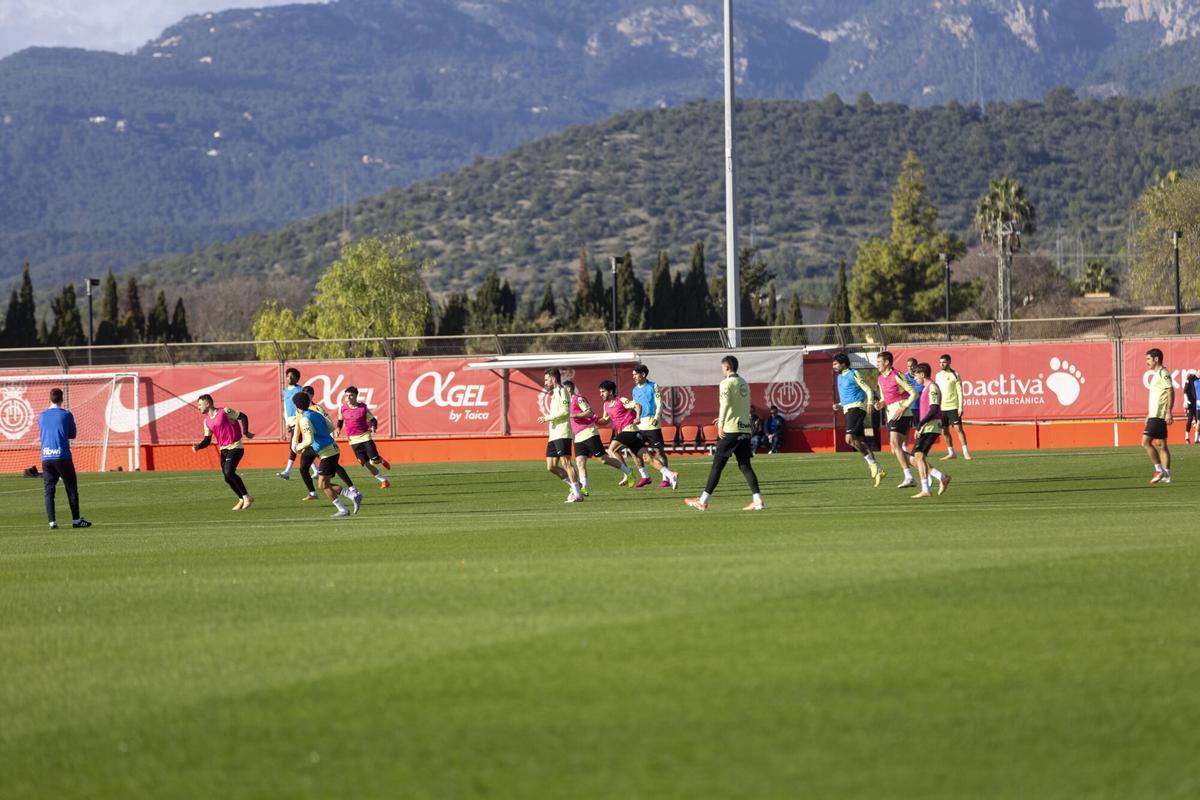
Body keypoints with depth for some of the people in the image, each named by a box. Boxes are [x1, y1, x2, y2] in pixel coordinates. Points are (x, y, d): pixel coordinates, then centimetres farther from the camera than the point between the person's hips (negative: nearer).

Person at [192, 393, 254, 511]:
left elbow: (243, 417, -3)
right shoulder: (207, 421, 10)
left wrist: (245, 432, -13)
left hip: (235, 447, -7)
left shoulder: (224, 412, -10)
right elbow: (207, 440, 12)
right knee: (227, 478, 3)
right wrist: (198, 446, -7)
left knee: (229, 472, -23)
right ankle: (242, 500, 18)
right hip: (223, 450, 7)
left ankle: (246, 497, -13)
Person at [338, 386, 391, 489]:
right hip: (353, 440, 2)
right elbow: (340, 420, 20)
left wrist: (373, 427, -18)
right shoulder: (342, 408, 1)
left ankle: (382, 461, 26)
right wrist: (338, 429, 3)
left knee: (374, 460, -11)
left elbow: (373, 420, 1)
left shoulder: (363, 407, -6)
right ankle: (383, 480, 14)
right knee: (367, 464, -2)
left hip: (365, 436, -2)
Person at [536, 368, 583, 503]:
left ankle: (577, 494, -13)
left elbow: (565, 411, -18)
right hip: (553, 435, 10)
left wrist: (548, 417, -14)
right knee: (551, 466, 5)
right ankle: (574, 486, 13)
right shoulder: (554, 393, 23)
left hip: (562, 434, -10)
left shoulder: (561, 391, -6)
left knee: (565, 462, -13)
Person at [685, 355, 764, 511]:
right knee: (745, 466, 5)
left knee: (717, 466, -1)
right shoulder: (744, 383, 17)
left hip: (730, 430, -7)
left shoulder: (726, 383, -7)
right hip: (745, 429, 7)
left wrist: (721, 425, -24)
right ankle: (757, 500, -7)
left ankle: (703, 501, 4)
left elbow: (725, 404, -20)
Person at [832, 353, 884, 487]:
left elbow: (868, 390, -8)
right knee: (861, 442, 5)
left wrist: (869, 402, -24)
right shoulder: (840, 377, 21)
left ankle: (872, 464, -15)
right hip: (848, 410, 9)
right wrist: (838, 405, 12)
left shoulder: (853, 374, -5)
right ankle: (878, 470, 7)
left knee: (850, 438, -21)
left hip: (856, 408, -9)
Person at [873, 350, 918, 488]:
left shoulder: (897, 376, -11)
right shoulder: (881, 379, 15)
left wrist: (904, 408, -18)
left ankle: (908, 477, -22)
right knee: (896, 449, 7)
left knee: (895, 444, -19)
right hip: (890, 415, 9)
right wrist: (880, 404, 3)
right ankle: (909, 478, 16)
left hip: (901, 414, -9)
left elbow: (914, 393, -11)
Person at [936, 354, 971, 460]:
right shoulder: (938, 376, 12)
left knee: (958, 428, -9)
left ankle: (965, 452, -8)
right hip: (941, 407, 5)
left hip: (953, 407, -5)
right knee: (945, 431, 5)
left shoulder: (954, 375, -2)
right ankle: (951, 453, 13)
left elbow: (960, 392, -5)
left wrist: (961, 407, -11)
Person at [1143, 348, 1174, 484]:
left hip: (1158, 415, -10)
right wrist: (1149, 415, 25)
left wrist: (1168, 412, -24)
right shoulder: (1157, 374, 19)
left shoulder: (1163, 373, -11)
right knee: (1161, 445, 8)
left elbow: (1171, 392, -19)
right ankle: (1166, 475, 8)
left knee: (1146, 442, -13)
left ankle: (1159, 470, -11)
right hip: (1155, 415, 10)